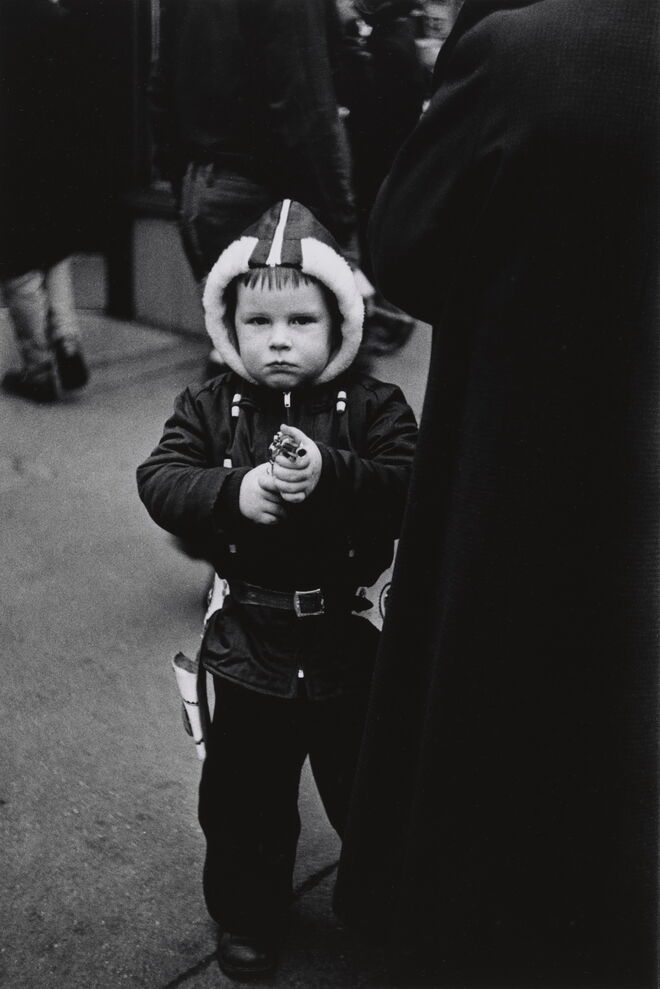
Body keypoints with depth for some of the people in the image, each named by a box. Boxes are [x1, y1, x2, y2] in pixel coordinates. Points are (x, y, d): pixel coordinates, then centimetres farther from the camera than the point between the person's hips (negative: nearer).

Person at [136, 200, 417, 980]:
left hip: (351, 641, -1)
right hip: (251, 644, 1)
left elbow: (410, 489, -19)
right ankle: (247, 915, 41)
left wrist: (330, 474, -35)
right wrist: (232, 492, -31)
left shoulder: (374, 407, -7)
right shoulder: (209, 407, -2)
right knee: (244, 796, 16)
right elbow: (160, 481, -13)